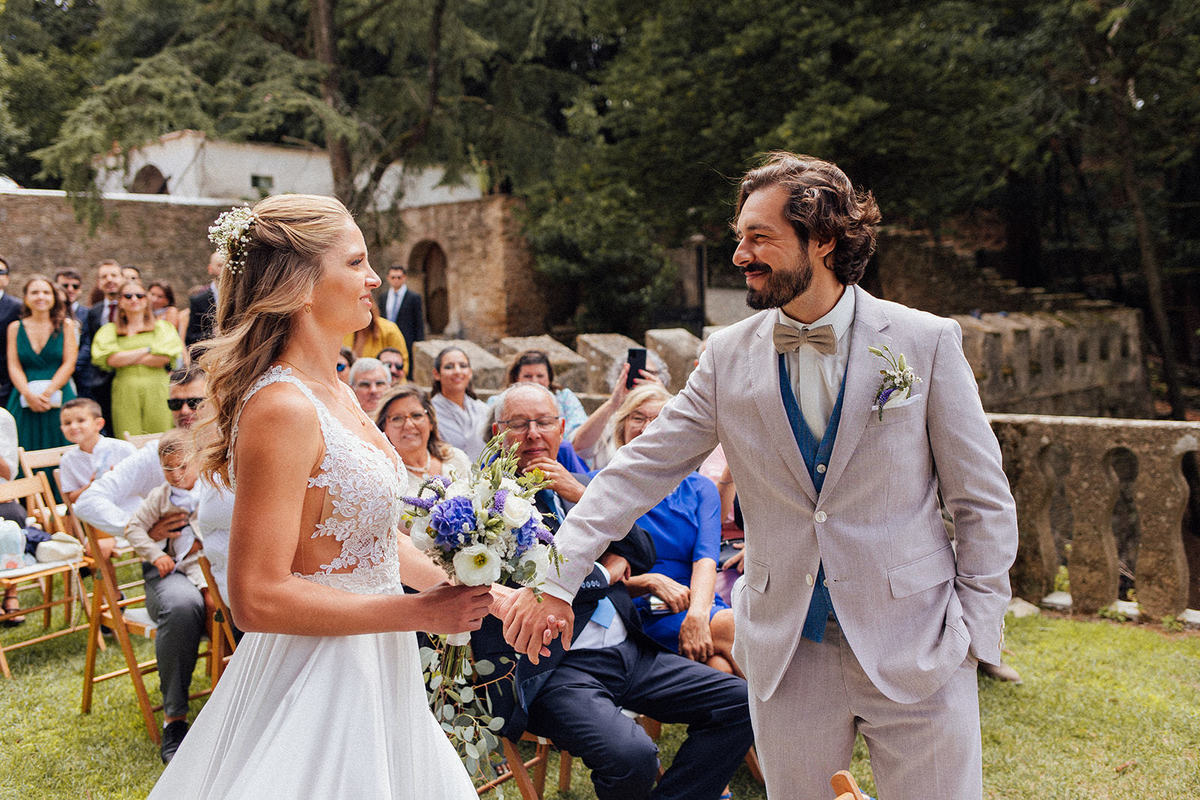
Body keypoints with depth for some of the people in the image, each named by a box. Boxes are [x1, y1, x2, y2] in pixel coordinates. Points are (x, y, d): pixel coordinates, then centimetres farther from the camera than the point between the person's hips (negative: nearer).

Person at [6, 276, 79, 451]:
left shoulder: (66, 325, 6)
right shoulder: (15, 328, 10)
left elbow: (69, 364, -1)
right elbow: (14, 367, 4)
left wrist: (47, 394, -12)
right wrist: (29, 395, -13)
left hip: (58, 401, -1)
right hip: (25, 402, 1)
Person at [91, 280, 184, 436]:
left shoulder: (162, 326, 13)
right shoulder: (110, 330, 15)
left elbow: (164, 359, -3)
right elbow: (110, 359, -3)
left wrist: (126, 358, -1)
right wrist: (147, 349, -2)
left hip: (156, 391, 0)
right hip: (125, 393, 1)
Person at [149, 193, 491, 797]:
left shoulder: (335, 392, 6)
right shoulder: (282, 407, -22)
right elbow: (257, 598, -25)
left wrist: (456, 590, 4)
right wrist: (419, 613, -21)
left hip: (370, 672, 9)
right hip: (315, 674, -9)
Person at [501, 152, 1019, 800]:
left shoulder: (927, 341, -6)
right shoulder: (729, 356, 0)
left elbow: (983, 501, 0)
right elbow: (639, 471, -1)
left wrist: (976, 627, -4)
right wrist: (556, 579, -9)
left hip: (916, 648, -1)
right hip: (786, 650, 2)